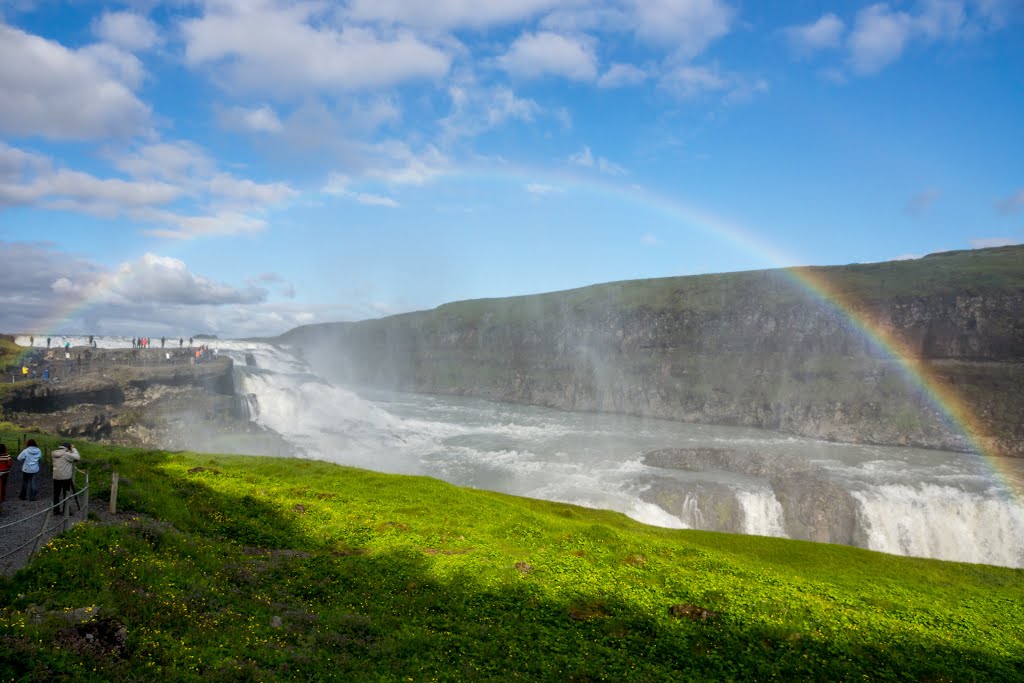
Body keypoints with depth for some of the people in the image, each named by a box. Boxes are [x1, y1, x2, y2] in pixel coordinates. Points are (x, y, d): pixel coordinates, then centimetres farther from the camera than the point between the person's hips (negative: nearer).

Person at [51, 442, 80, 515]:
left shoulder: (54, 453, 4)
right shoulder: (66, 454, -17)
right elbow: (77, 457, -14)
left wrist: (71, 450, 5)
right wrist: (73, 449, -4)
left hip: (56, 477, 6)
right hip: (65, 477, -6)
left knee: (56, 494, 14)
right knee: (66, 494, 5)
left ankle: (56, 510, 19)